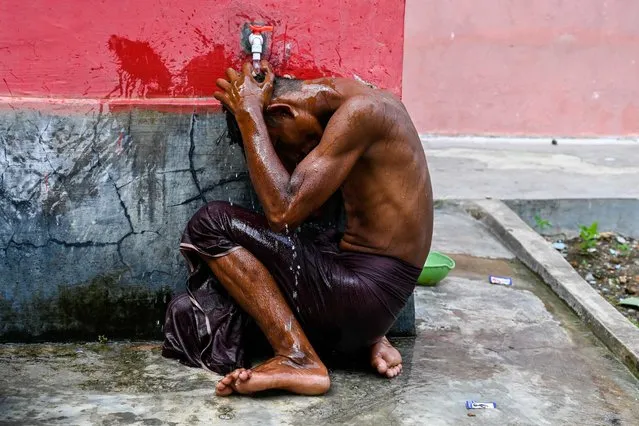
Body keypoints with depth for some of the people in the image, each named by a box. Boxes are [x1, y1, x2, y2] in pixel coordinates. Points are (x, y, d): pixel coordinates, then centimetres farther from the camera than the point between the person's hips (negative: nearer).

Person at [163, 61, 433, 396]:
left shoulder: (359, 110, -15)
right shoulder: (364, 104, 14)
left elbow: (283, 212, -22)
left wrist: (248, 114, -12)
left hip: (369, 292, -10)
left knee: (212, 222, -10)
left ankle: (300, 360, -12)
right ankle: (367, 337, 9)